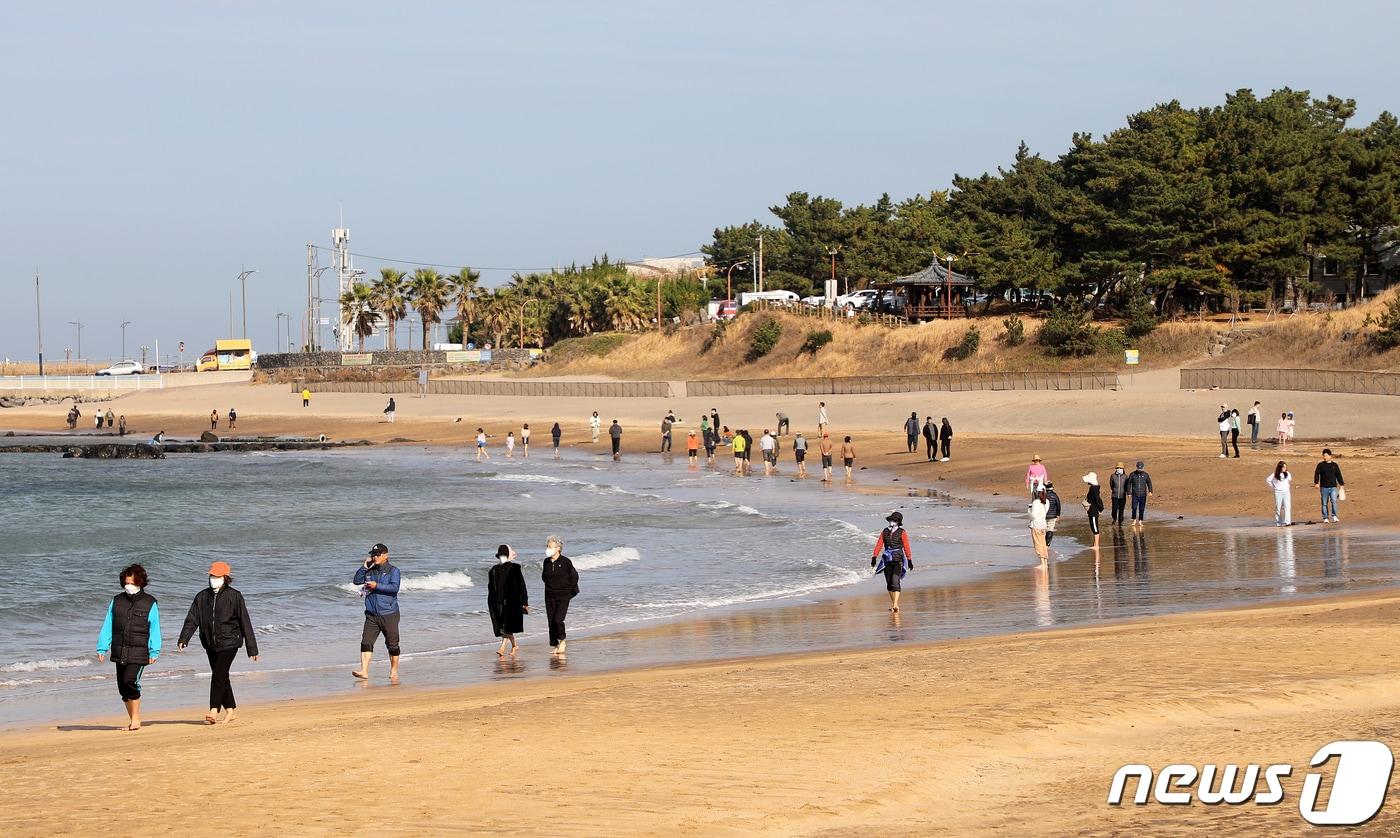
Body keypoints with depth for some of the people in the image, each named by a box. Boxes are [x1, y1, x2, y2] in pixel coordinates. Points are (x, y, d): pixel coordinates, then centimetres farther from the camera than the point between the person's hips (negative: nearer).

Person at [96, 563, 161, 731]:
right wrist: (102, 648, 5)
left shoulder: (150, 603, 2)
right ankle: (133, 719, 19)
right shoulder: (116, 601, 10)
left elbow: (155, 629, 2)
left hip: (139, 652, -4)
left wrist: (154, 652, -4)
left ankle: (135, 719, -7)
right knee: (122, 686, 5)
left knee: (130, 681, -19)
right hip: (119, 652, 4)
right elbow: (107, 627, 12)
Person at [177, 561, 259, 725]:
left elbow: (245, 623, -3)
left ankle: (214, 711, -16)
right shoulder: (202, 596, 7)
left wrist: (252, 649, -3)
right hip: (210, 644, 5)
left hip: (229, 643, -5)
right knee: (221, 678, 10)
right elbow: (192, 619, 3)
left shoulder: (234, 596, -5)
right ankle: (230, 710, 18)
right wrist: (183, 639, -13)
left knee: (218, 675, -14)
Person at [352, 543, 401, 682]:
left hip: (389, 614, -4)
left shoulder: (393, 571, -1)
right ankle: (364, 671, -13)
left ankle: (394, 672, 16)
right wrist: (364, 566, -2)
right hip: (372, 615, 4)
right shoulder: (370, 571, 12)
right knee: (366, 642, -9)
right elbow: (357, 581, 5)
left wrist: (377, 586, -19)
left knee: (392, 645, 3)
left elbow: (394, 587, -14)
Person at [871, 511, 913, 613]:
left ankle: (895, 605, -23)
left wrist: (909, 561, -1)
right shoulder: (885, 532, 8)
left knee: (895, 582, -17)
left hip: (898, 560, -5)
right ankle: (894, 605, 20)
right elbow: (879, 544, 5)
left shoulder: (902, 533, -3)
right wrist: (874, 557, -4)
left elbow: (906, 547, -2)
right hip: (887, 560, 5)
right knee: (889, 584, 9)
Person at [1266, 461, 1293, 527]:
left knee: (1287, 507, -9)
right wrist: (1273, 486, 1)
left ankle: (1287, 522, -12)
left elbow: (1290, 480, 25)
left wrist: (1288, 485, 14)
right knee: (1278, 508, 3)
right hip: (1278, 492, -2)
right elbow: (1267, 480, 4)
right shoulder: (1275, 475, -4)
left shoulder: (1287, 474, 5)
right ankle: (1278, 522, 12)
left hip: (1286, 492, 2)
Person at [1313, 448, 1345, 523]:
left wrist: (1341, 485, 12)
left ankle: (1334, 516, -11)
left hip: (1333, 487, 0)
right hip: (1324, 487, 0)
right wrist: (1316, 483, -16)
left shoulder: (1334, 465, 9)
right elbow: (1316, 474, -2)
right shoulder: (1320, 465, 4)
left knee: (1334, 501, -16)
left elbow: (1339, 475, 14)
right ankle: (1325, 518, 9)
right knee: (1324, 503, 3)